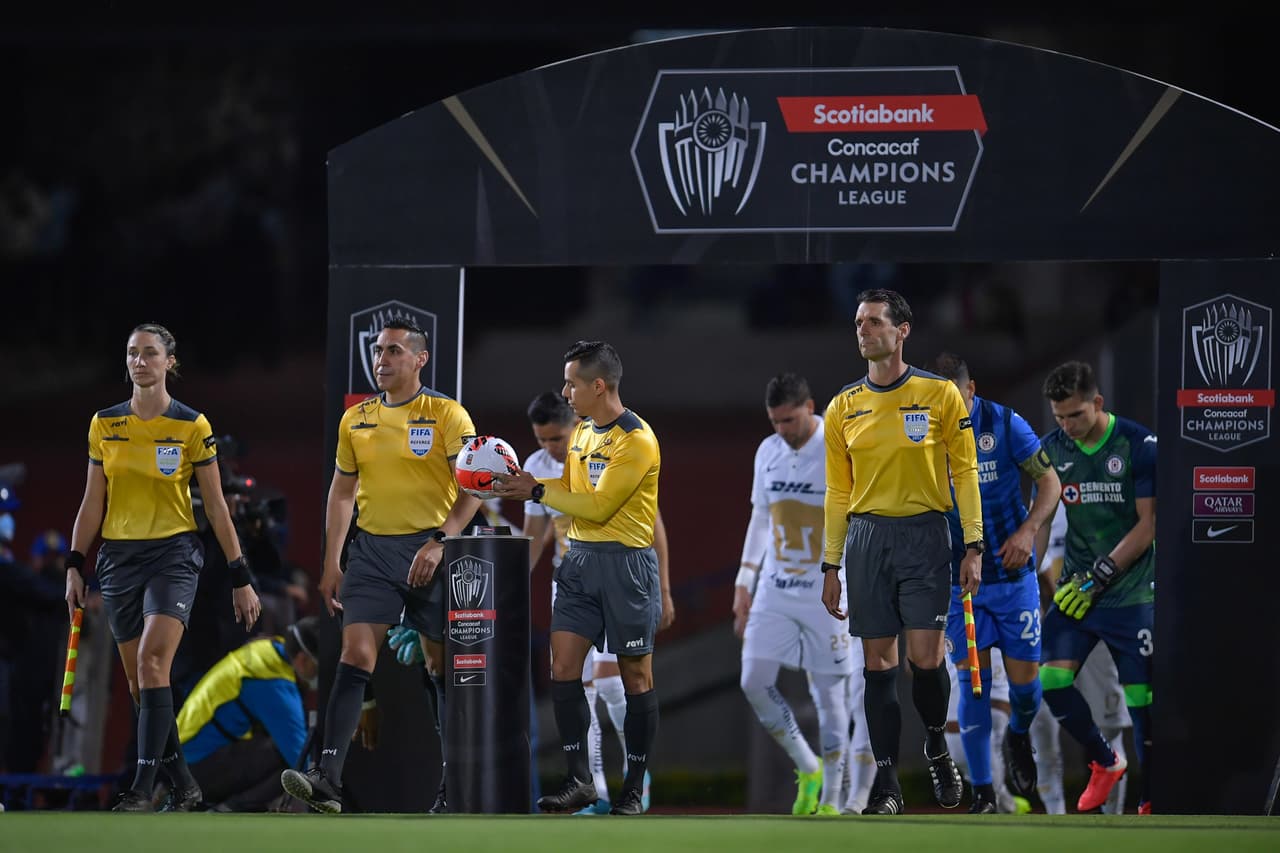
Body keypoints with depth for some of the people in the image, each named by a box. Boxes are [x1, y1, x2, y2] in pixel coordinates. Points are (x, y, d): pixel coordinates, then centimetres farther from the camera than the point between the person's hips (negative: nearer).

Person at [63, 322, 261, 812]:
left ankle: (144, 786, -24)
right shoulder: (105, 424, 7)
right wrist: (74, 566, 4)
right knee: (138, 682, 3)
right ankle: (182, 785, 14)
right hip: (118, 557, 4)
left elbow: (216, 506, 0)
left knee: (152, 661, -21)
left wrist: (240, 578, 0)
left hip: (174, 554, -4)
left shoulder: (192, 427, -3)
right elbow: (92, 503, 11)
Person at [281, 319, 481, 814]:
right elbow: (342, 492, 17)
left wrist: (439, 541, -19)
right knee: (355, 656, -10)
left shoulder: (447, 416, -4)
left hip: (429, 552, -3)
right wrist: (331, 564, 12)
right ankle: (327, 780, -18)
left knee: (443, 664, 4)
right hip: (372, 548, 3)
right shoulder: (356, 420, 10)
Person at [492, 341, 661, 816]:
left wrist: (537, 491, -15)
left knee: (636, 676, 1)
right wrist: (520, 482, 4)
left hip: (624, 562, -8)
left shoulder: (636, 440, -15)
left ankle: (634, 790, 8)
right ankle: (580, 781, 6)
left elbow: (598, 506, -19)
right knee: (563, 668, 0)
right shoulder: (582, 432, 12)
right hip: (579, 560, 8)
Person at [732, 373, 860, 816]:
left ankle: (831, 799, 7)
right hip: (775, 591, 5)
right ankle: (807, 768, 12)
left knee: (828, 694, -1)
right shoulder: (768, 452, 7)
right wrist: (744, 585, 14)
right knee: (754, 682, -6)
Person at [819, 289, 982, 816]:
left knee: (925, 659, -8)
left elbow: (965, 471, 0)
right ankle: (886, 782, 6)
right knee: (878, 664, 1)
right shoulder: (844, 408, 7)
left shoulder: (940, 394, -1)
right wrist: (831, 566, 10)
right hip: (866, 537, 3)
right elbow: (838, 492, 12)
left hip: (924, 535, -3)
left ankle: (936, 746, 20)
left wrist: (973, 547, -5)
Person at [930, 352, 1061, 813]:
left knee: (1024, 679, 0)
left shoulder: (1005, 424, -7)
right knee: (972, 682, -6)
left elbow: (1049, 481, -2)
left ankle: (1019, 736, 35)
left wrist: (1028, 529, -17)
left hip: (1013, 572, 0)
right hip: (957, 579, 0)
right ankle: (982, 792, -1)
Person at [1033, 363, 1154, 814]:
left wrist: (1098, 577, -15)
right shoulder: (1052, 449, 4)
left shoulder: (1139, 445, -9)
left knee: (1142, 698, -6)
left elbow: (1148, 525, -10)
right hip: (1075, 590, 4)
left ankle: (1150, 800, 7)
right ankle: (1104, 762, 13)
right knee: (1051, 680, -10)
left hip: (1131, 594, -4)